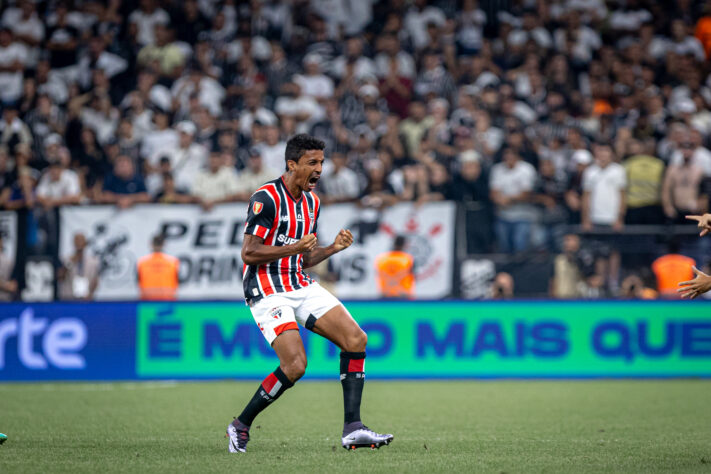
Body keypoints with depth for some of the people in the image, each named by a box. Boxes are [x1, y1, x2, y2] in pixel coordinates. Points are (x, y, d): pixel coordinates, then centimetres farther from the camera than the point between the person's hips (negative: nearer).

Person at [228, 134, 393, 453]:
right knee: (295, 364, -20)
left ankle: (352, 428, -6)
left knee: (356, 339, -6)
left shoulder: (311, 201, 13)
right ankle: (240, 426, 0)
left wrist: (334, 248, 2)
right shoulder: (267, 198, -14)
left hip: (301, 286, 8)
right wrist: (295, 247, -22)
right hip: (267, 292, -8)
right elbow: (249, 253, -17)